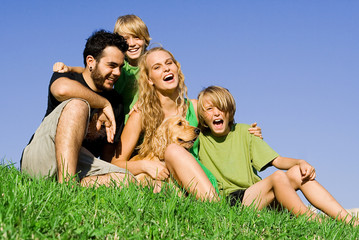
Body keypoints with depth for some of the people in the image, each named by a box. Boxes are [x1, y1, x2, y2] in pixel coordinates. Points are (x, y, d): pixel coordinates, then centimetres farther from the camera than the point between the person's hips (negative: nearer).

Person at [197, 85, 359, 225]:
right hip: (226, 203, -4)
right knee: (278, 177, -27)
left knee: (297, 173, -15)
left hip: (253, 198, 5)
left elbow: (277, 161, 6)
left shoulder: (243, 132, 13)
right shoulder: (198, 139, 5)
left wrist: (300, 162, -11)